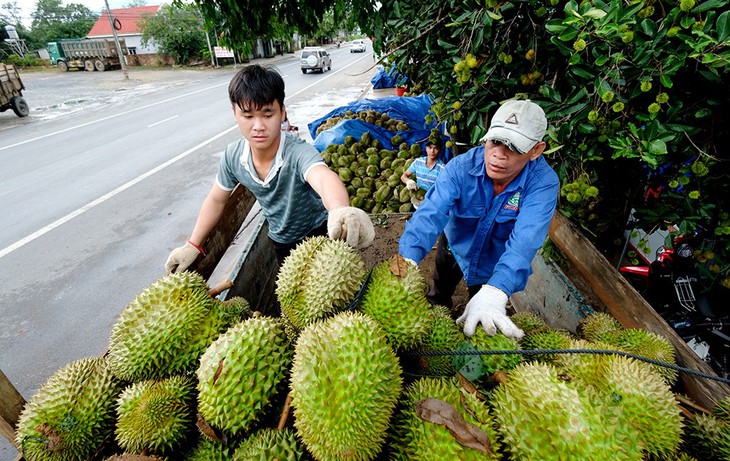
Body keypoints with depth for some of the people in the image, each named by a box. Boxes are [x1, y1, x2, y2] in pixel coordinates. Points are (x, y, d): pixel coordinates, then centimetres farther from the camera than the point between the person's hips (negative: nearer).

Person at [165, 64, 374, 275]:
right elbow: (216, 200, 1)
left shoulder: (298, 152, -34)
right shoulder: (233, 156, -17)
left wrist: (341, 212, -80)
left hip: (320, 234, -4)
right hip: (282, 244, 5)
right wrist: (192, 246, 2)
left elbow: (324, 178, -57)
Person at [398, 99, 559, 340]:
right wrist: (408, 258, -63)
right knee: (438, 298, 29)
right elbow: (431, 213, -44)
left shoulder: (543, 183, -32)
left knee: (482, 327, 22)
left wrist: (493, 292, -62)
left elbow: (524, 241, -46)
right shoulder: (461, 167, -31)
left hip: (495, 265, -1)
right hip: (454, 246, 1)